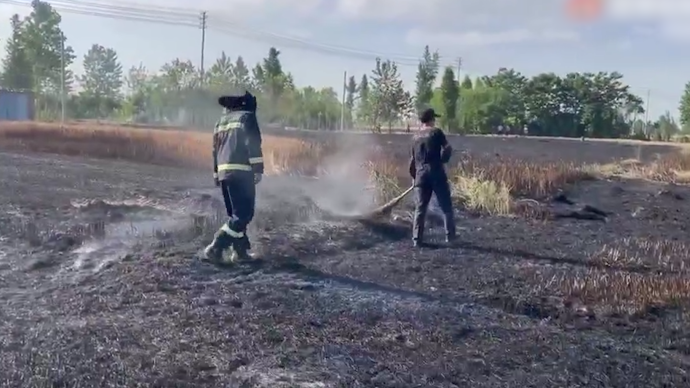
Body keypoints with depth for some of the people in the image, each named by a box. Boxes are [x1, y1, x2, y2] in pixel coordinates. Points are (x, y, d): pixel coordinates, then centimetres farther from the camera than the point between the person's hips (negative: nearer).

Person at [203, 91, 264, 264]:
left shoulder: (221, 121, 22)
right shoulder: (247, 117, 1)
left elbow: (216, 150, 24)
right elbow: (253, 145, -11)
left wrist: (216, 174, 29)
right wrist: (258, 169, -11)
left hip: (224, 172, 8)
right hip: (241, 172, -8)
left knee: (235, 213, 15)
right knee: (243, 214, -7)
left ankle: (240, 251, 14)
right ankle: (215, 248, -13)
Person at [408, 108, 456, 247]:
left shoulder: (416, 136, 14)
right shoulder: (436, 132, -1)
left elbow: (412, 159, 16)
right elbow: (447, 149, -8)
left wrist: (414, 175, 25)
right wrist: (442, 160, 9)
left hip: (421, 174, 4)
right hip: (436, 172, -4)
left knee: (420, 208, 6)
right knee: (446, 206, 8)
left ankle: (417, 239, 3)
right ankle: (450, 236, 11)